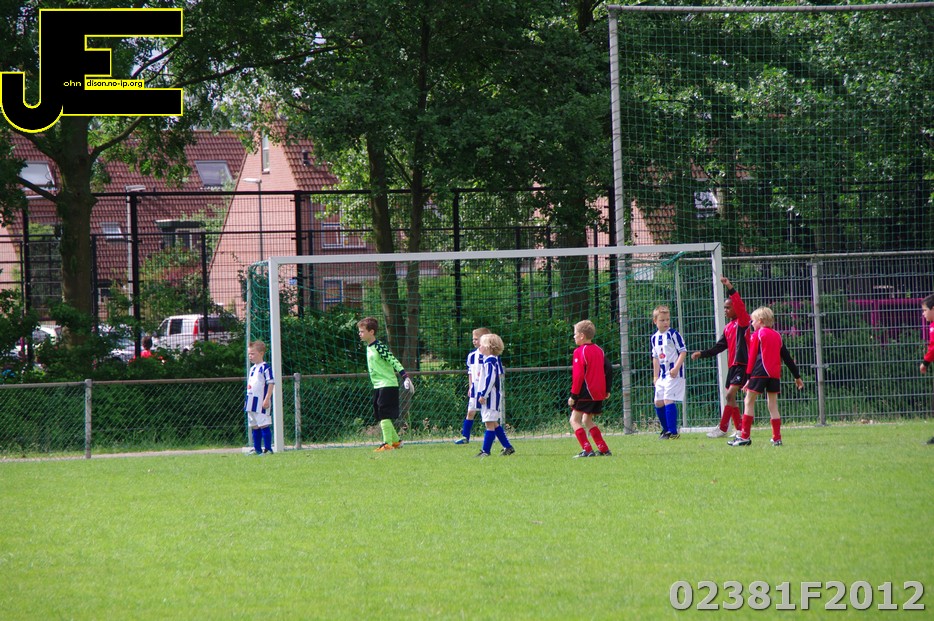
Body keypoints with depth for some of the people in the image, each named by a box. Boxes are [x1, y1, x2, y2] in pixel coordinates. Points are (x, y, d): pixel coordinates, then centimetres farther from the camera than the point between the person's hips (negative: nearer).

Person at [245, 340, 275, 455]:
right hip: (252, 402, 9)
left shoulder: (265, 367, -10)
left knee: (264, 425, -9)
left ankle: (268, 448, -7)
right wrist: (247, 401, 22)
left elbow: (271, 384, -14)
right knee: (254, 426, 11)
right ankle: (257, 449, 16)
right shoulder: (252, 368, 16)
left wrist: (267, 399, -20)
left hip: (261, 402, -9)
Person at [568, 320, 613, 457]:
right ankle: (604, 449, 16)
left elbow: (578, 375, -16)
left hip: (586, 392, -8)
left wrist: (573, 395, -14)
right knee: (587, 420, 20)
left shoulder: (580, 352, -10)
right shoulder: (599, 350, 13)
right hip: (599, 393, 8)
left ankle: (587, 449, -16)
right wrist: (607, 390, 17)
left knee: (575, 420, -4)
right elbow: (608, 370, 13)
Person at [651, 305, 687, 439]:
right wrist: (656, 376, 19)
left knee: (668, 400, -15)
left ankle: (673, 432, -14)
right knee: (658, 402, 8)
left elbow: (683, 352, -10)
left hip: (674, 374, -7)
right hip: (662, 375, 7)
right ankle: (666, 429, 24)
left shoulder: (673, 334, -8)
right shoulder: (655, 337, 13)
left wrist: (676, 368, -20)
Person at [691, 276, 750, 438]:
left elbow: (739, 304, -22)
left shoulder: (743, 321, -5)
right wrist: (702, 354, 11)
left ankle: (722, 429, -14)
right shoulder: (728, 327, 17)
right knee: (731, 397, 8)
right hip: (732, 365, 9)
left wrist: (730, 288, -29)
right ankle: (740, 429, 14)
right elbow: (720, 346, 20)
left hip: (742, 364, -9)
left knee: (730, 395, -15)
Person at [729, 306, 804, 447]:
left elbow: (752, 356, -6)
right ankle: (777, 438, 3)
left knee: (749, 402, -1)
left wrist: (748, 376, -7)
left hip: (760, 372, -5)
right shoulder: (777, 336, 16)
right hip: (775, 374, 5)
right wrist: (797, 376, 23)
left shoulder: (757, 335, 0)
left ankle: (745, 437, -6)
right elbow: (787, 358, 18)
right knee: (773, 405, 8)